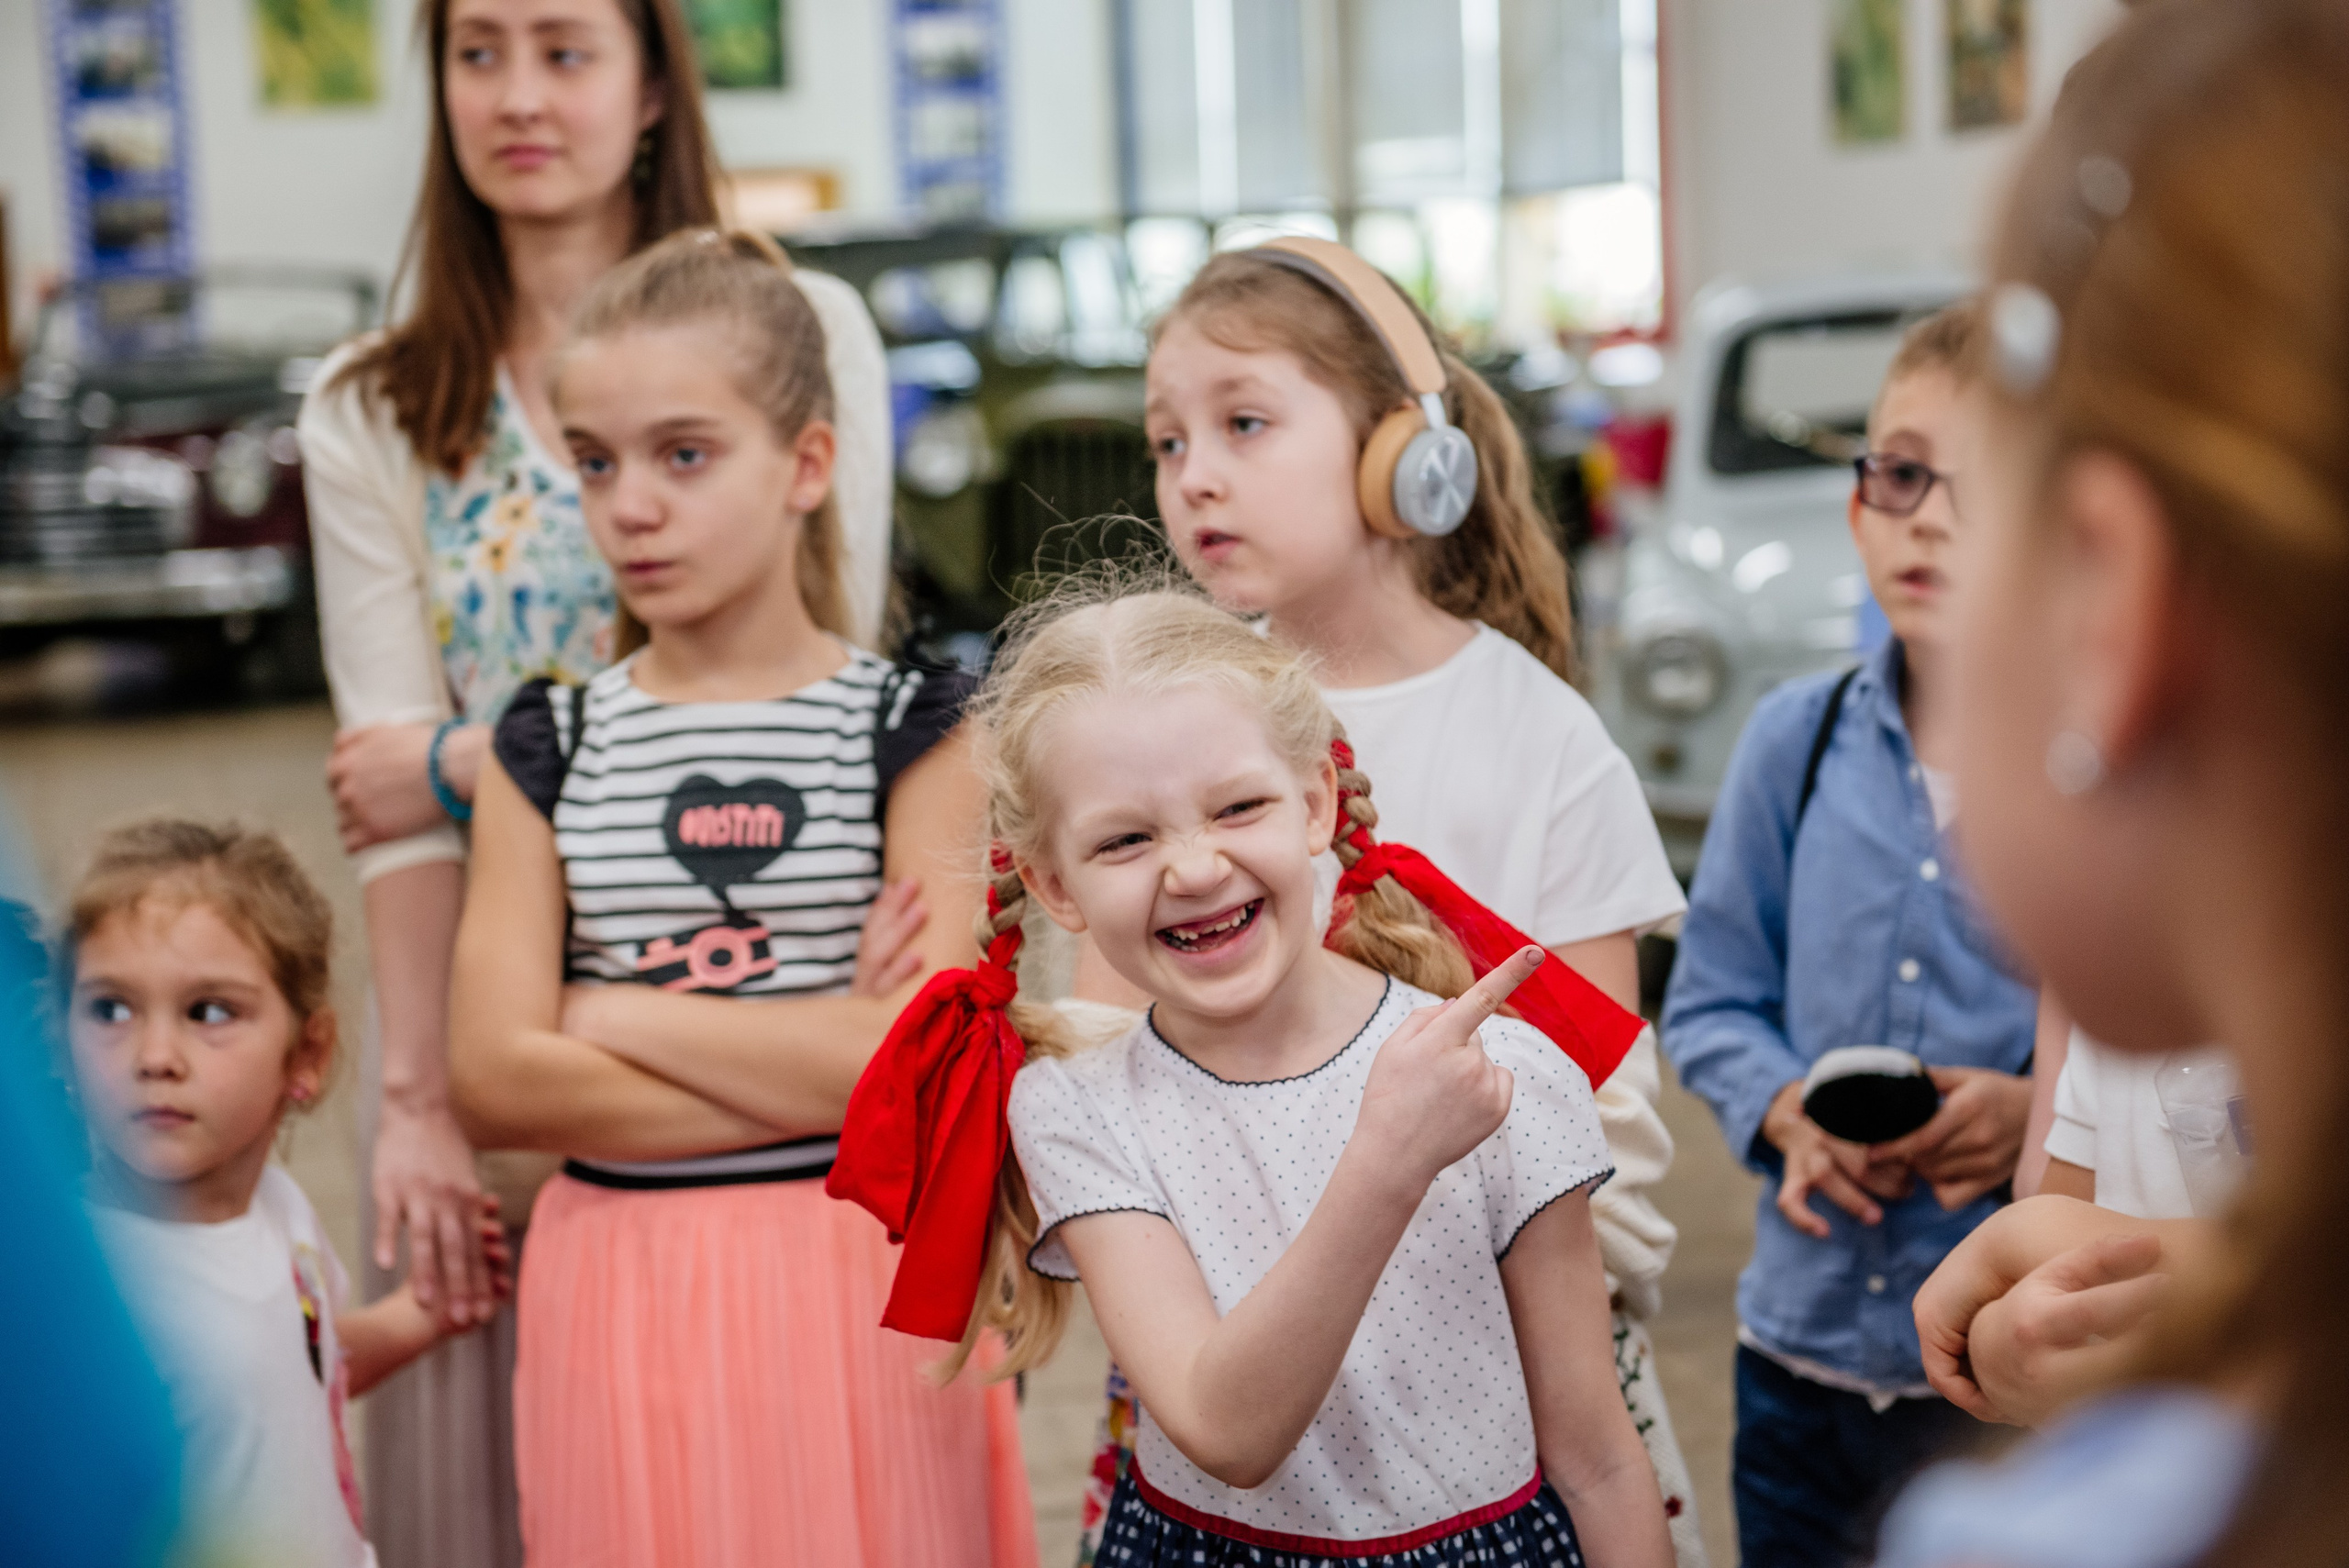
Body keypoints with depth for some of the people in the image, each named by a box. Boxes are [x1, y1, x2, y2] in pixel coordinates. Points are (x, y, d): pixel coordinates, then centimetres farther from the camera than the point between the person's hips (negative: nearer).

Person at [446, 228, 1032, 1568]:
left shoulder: (913, 729, -3)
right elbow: (500, 1080, -7)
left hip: (850, 1288, -2)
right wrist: (815, 1083, -12)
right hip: (624, 1293, 2)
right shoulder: (548, 749, 4)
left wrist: (615, 1014, -9)